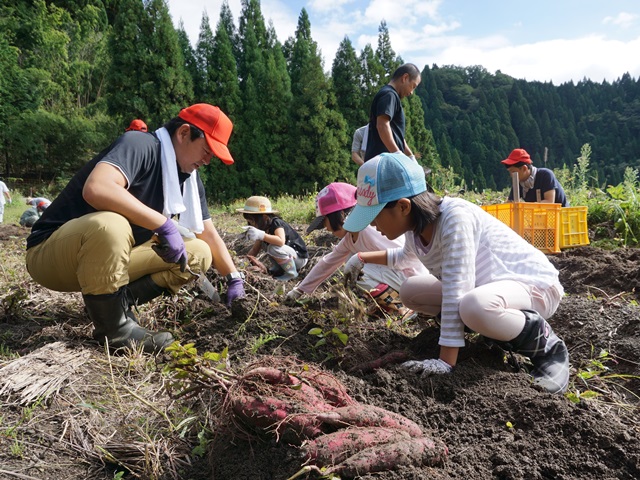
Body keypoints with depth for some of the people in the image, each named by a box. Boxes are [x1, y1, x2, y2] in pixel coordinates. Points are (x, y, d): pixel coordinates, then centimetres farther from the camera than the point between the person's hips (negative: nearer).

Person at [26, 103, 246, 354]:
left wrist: (234, 279, 2)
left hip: (112, 255, 7)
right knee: (110, 224, -40)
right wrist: (165, 225, -34)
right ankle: (114, 327, -20)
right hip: (51, 253, -7)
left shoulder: (189, 177, 3)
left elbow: (208, 233, 9)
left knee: (198, 254, -4)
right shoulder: (140, 145, -20)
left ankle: (118, 302, -5)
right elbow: (96, 189, -39)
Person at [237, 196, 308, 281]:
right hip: (289, 256, 8)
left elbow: (281, 241, -40)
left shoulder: (276, 223, -21)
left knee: (274, 248, -32)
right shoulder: (263, 227, 3)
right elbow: (255, 249, 6)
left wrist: (261, 235, -47)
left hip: (300, 258, -8)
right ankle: (280, 269, 10)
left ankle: (291, 273, -12)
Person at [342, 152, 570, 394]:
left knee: (473, 306, -40)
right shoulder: (415, 227, -4)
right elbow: (404, 256, 23)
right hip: (488, 287, 9)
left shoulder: (455, 218, -30)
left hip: (535, 284, -9)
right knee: (410, 291, 2)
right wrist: (363, 257, 23)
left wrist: (446, 361, -33)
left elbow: (455, 293, -33)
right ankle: (499, 328, 10)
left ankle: (546, 345, -10)